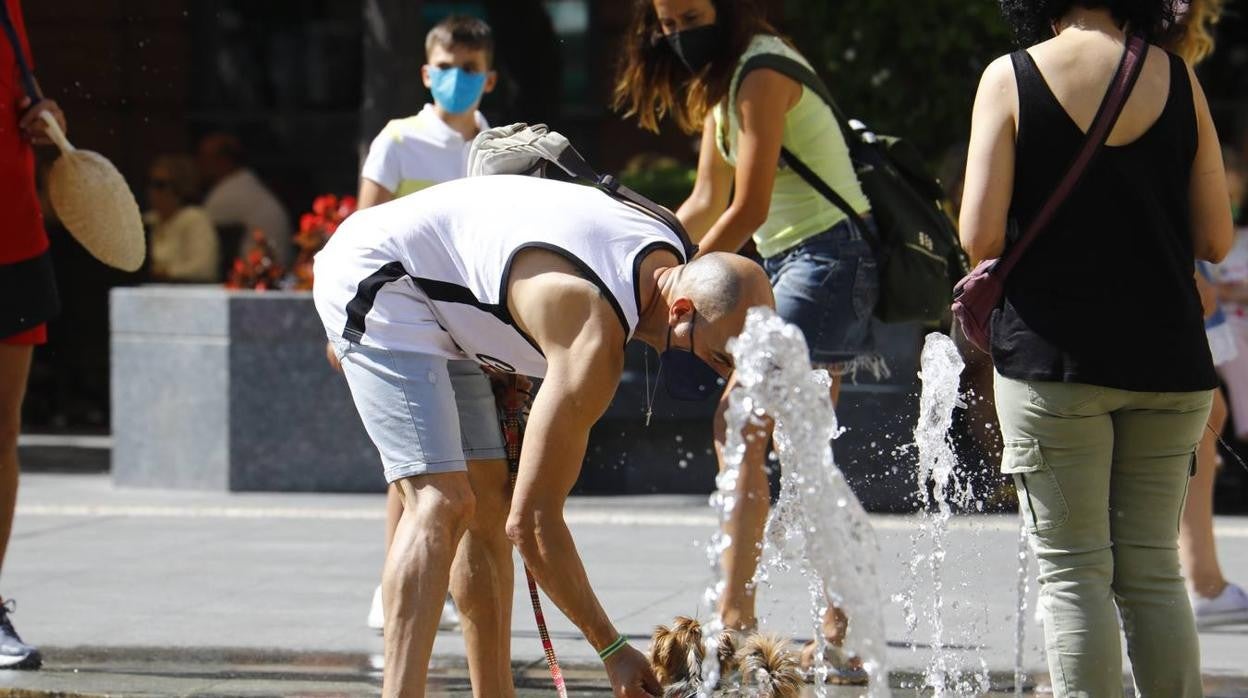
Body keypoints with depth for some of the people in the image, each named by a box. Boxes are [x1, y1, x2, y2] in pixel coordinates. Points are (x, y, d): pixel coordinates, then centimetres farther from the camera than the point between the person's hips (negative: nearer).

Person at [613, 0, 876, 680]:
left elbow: (748, 209, -17)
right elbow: (707, 203, 18)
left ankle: (735, 620, -22)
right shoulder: (717, 81, 15)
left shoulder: (761, 75, -15)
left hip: (829, 258, -11)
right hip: (792, 263, 11)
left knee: (739, 427, -18)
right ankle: (838, 637, 14)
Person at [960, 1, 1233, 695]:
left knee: (1073, 572, 1)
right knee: (1153, 571, 10)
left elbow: (982, 238, -10)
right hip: (1168, 357, 3)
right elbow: (1215, 240, 4)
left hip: (1054, 353, -3)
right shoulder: (1178, 78, 2)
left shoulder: (1012, 79, -5)